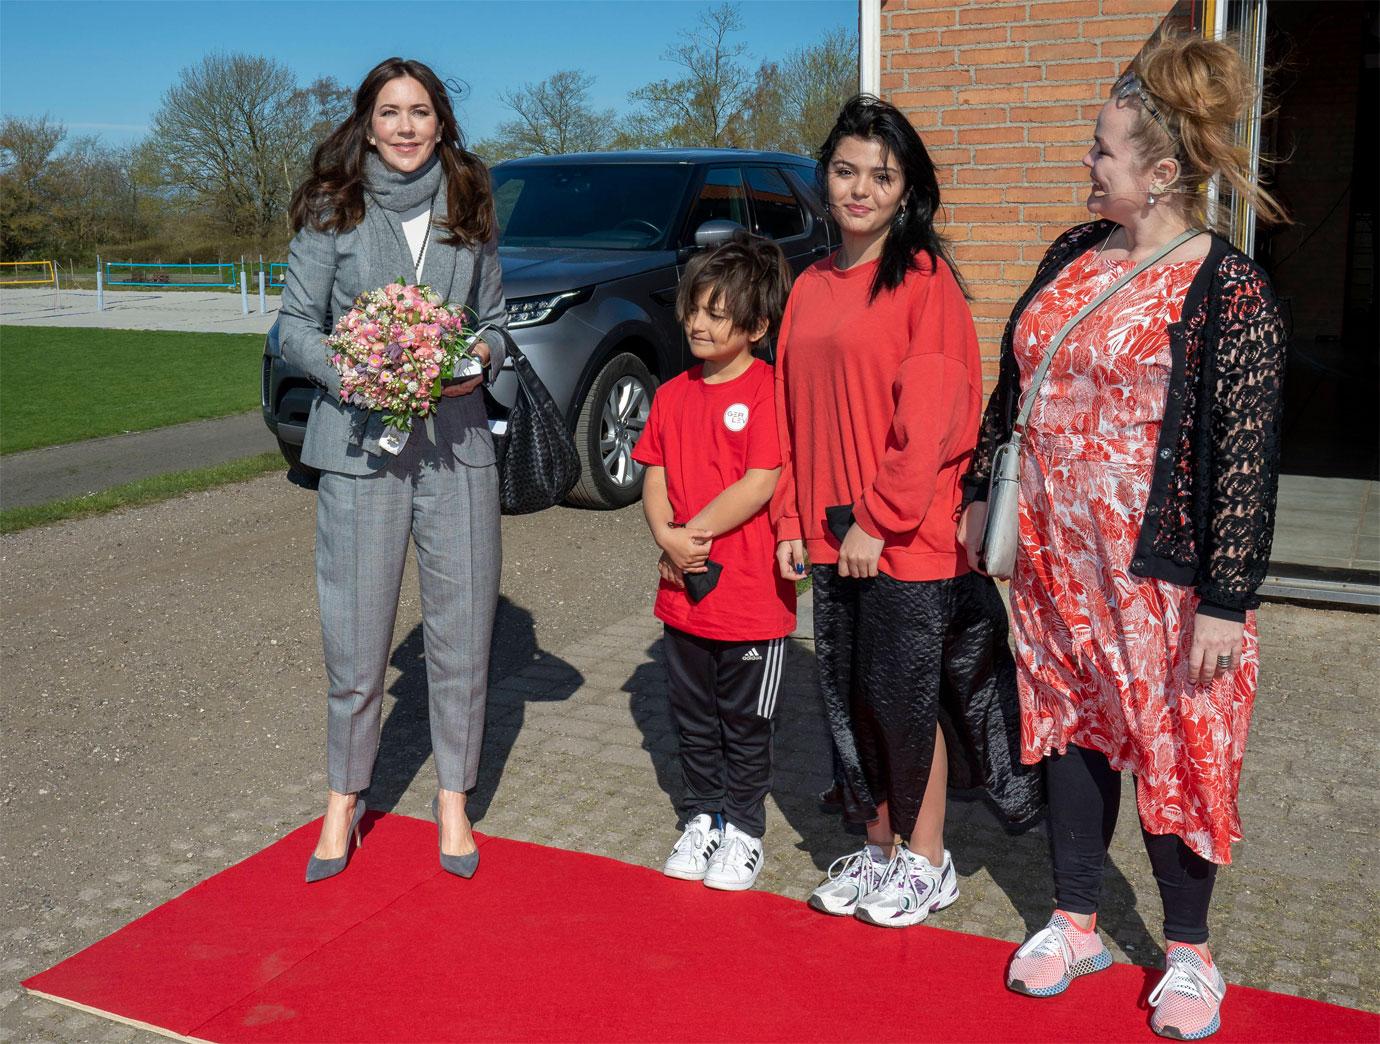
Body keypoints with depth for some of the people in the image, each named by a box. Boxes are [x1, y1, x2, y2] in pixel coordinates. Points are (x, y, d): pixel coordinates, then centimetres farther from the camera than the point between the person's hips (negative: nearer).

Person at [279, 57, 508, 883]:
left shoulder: (469, 212, 10)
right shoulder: (333, 212, 3)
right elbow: (295, 326, 4)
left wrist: (480, 360, -6)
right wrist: (350, 373, -14)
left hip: (458, 441, 2)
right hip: (361, 444, -2)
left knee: (463, 627, 5)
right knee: (357, 634, 2)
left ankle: (454, 800, 21)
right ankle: (346, 798, 22)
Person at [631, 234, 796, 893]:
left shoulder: (769, 390, -11)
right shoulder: (673, 394, 9)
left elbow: (759, 485, -18)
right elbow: (654, 479, 8)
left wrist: (692, 534, -14)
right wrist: (668, 541, -10)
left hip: (752, 595, -6)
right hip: (682, 591, 6)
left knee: (745, 724, 10)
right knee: (693, 720, 17)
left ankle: (743, 831, 25)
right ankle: (702, 819, 34)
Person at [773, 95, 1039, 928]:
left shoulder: (924, 279, -8)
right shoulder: (810, 288, 12)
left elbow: (930, 415, -15)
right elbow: (795, 412, 13)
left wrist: (879, 519, -16)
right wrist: (795, 520, 8)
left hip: (909, 538, -6)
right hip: (833, 538, 6)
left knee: (903, 698, 3)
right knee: (852, 696, 14)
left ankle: (927, 861, 22)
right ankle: (877, 847, 31)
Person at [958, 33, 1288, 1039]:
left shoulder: (1228, 292, -14)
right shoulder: (1074, 256, 8)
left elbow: (1249, 451, -16)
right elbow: (1014, 382, 16)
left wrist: (1226, 599, -17)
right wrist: (981, 494, 16)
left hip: (1162, 571, -6)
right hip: (1057, 559, 6)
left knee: (1171, 751, 7)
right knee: (1073, 729, 16)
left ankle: (1189, 953, 29)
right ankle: (1076, 922, 34)